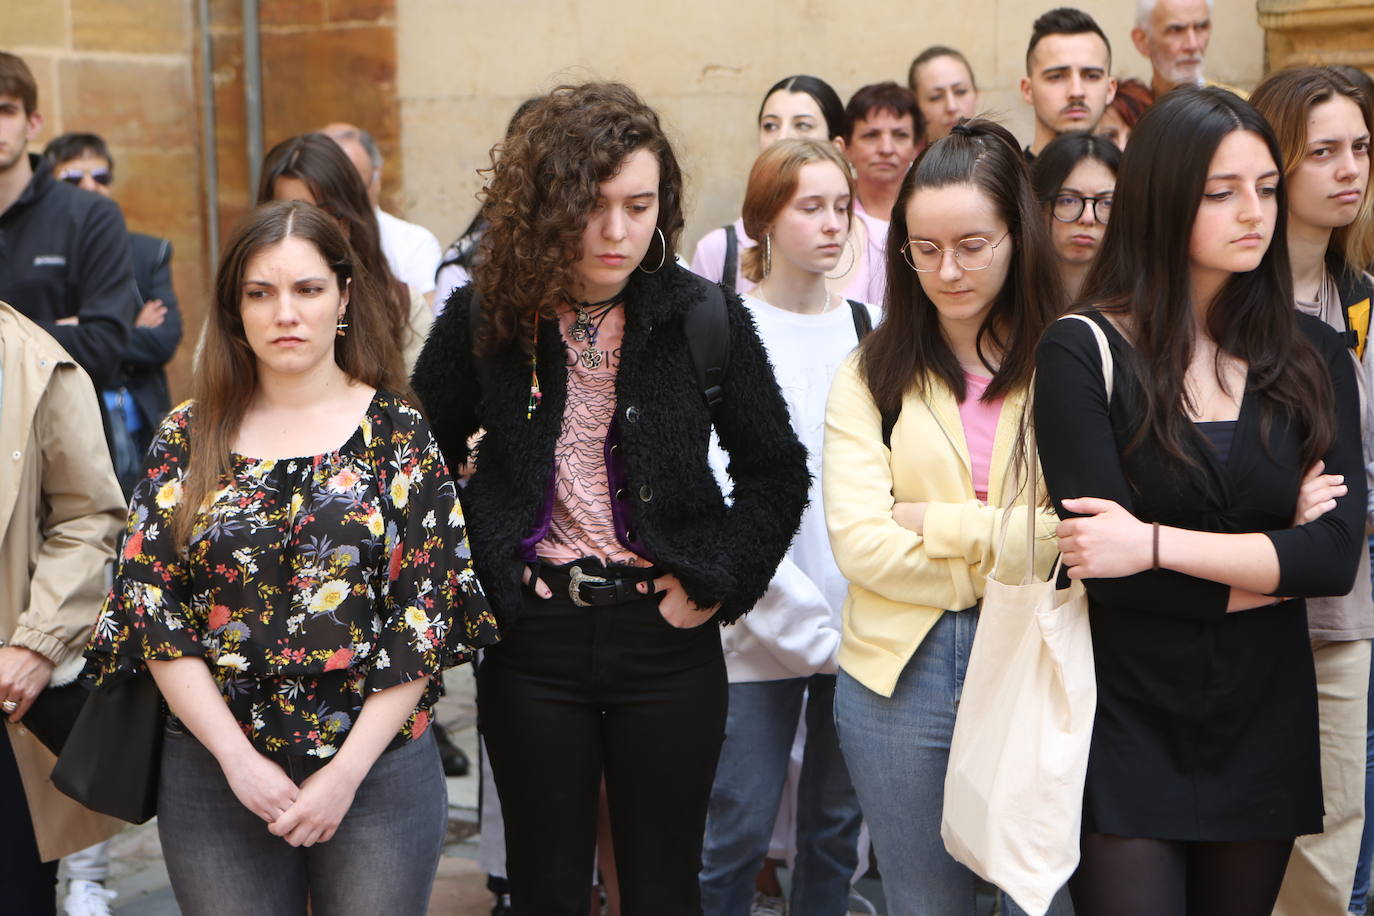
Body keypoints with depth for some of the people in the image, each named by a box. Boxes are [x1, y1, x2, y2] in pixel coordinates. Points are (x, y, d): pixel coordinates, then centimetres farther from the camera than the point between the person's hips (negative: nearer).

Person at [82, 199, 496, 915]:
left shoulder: (400, 434, -2)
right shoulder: (187, 440, 3)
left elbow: (427, 615, -6)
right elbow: (151, 607, -1)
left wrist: (347, 772, -11)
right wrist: (238, 758, -10)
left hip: (379, 769, -1)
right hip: (214, 772, 2)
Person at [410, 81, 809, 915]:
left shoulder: (704, 317, -5)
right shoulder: (485, 319, -4)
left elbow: (776, 467, 4)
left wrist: (720, 580, -5)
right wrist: (469, 579, 0)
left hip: (665, 634, 0)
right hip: (532, 637, 0)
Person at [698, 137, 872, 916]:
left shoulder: (869, 328, 8)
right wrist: (808, 625, -15)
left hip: (859, 622, 4)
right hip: (765, 630, -4)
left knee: (839, 822, 11)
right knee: (740, 831, 0)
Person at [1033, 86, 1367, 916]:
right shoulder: (1081, 354, -8)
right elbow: (1101, 564, -16)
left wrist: (1157, 544, -17)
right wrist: (1276, 559, -7)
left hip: (1265, 733, 4)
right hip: (1129, 732, -4)